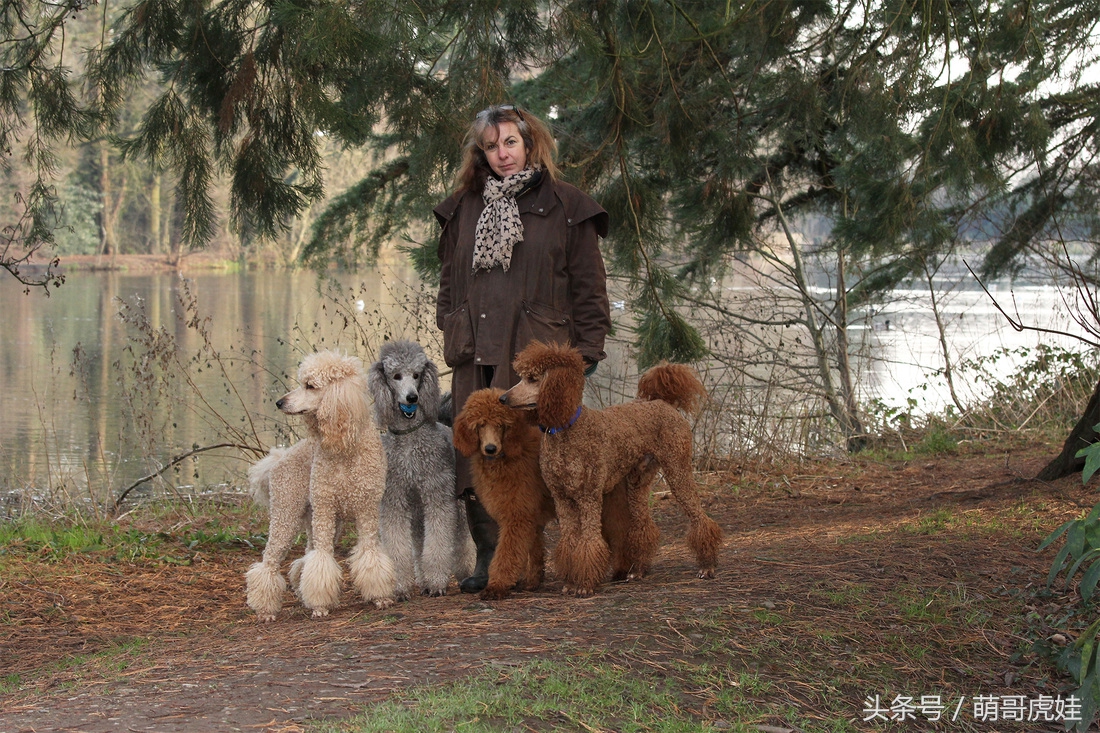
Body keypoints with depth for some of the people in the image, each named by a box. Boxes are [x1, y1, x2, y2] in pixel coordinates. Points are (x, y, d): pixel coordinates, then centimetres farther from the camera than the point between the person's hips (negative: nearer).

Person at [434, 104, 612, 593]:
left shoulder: (566, 207, 5)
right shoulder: (464, 208, 17)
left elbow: (588, 287, 5)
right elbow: (448, 282, 24)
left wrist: (585, 351, -2)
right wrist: (451, 337, 12)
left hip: (536, 354, -4)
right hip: (475, 357, 4)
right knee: (475, 457, -1)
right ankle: (488, 558, 7)